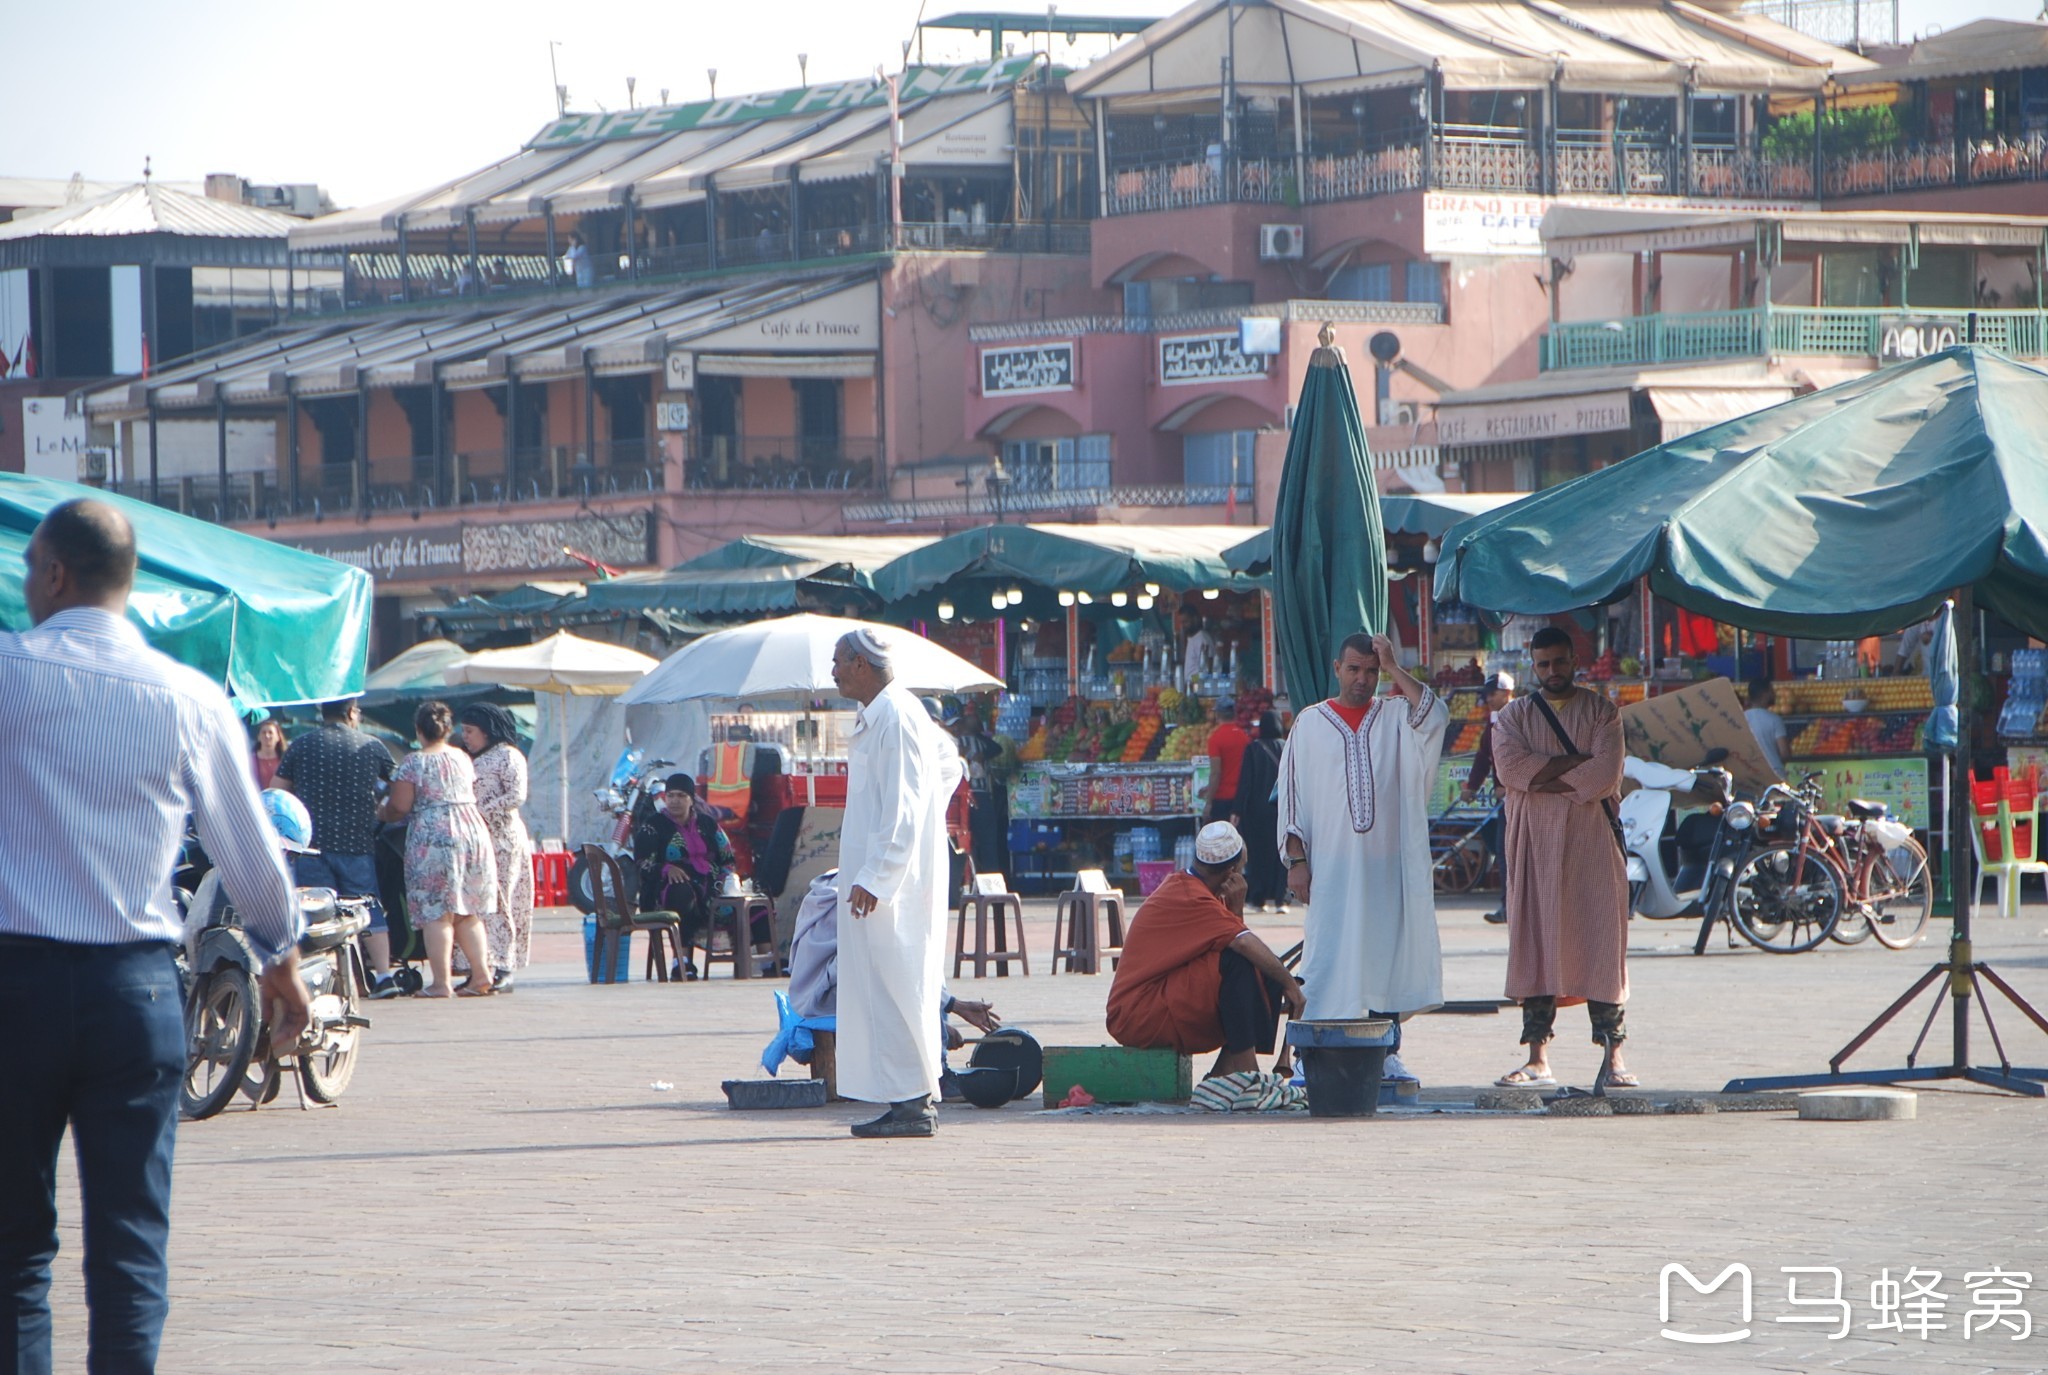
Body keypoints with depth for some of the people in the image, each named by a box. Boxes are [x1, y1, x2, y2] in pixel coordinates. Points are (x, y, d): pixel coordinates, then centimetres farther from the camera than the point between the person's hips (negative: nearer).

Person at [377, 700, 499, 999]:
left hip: (433, 837, -6)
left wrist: (382, 814, 13)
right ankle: (481, 976, 8)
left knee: (436, 913, -4)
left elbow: (400, 807, -7)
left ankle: (441, 983, -7)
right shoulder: (462, 758, 12)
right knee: (469, 912, 12)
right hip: (473, 831, 6)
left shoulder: (414, 762, -6)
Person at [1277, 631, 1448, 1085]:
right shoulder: (1310, 724, 5)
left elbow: (1435, 715, -14)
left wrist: (1394, 670, -13)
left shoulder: (1396, 716, 8)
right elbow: (1292, 795, 3)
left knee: (1387, 953, 4)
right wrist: (1297, 859, -4)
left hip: (1387, 863, 2)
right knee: (1328, 957, -4)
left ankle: (1388, 1053, 10)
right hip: (1331, 865, -2)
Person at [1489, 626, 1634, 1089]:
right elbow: (1510, 766, -8)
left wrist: (1545, 778, -9)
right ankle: (1538, 1058, -3)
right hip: (1534, 842, 1)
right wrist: (1577, 762, -11)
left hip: (1590, 841, -1)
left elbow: (1605, 775, -8)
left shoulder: (1602, 712, 7)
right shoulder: (1514, 716, 11)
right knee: (1535, 941, -3)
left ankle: (1613, 1057, -3)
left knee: (1600, 941, -4)